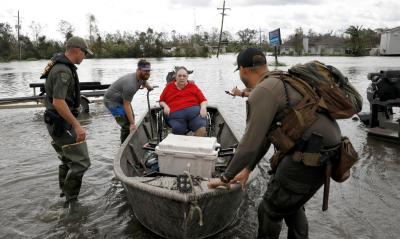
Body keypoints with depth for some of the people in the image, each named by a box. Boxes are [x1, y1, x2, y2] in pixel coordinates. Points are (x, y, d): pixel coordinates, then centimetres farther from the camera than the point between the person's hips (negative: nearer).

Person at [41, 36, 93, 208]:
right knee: (81, 162, -6)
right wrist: (77, 125, -28)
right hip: (63, 124, -11)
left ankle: (65, 194, 36)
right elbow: (58, 102, -28)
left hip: (57, 123, 11)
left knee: (67, 160, 22)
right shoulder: (63, 71, -21)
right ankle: (70, 202, 4)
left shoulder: (60, 65, 12)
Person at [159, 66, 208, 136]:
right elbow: (161, 101, 27)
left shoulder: (193, 86, 21)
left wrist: (203, 107, -5)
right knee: (178, 130, -33)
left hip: (194, 110, 0)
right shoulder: (169, 87, 23)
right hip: (176, 114, 0)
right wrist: (165, 106, 5)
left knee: (202, 130, -29)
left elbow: (203, 100, 17)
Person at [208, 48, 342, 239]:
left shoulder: (262, 92, -15)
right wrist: (247, 169, 25)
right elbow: (266, 133, 20)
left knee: (270, 211, 7)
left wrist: (225, 178, -3)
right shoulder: (278, 83, 15)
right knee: (291, 204, 27)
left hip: (310, 156, -9)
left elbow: (250, 143, -17)